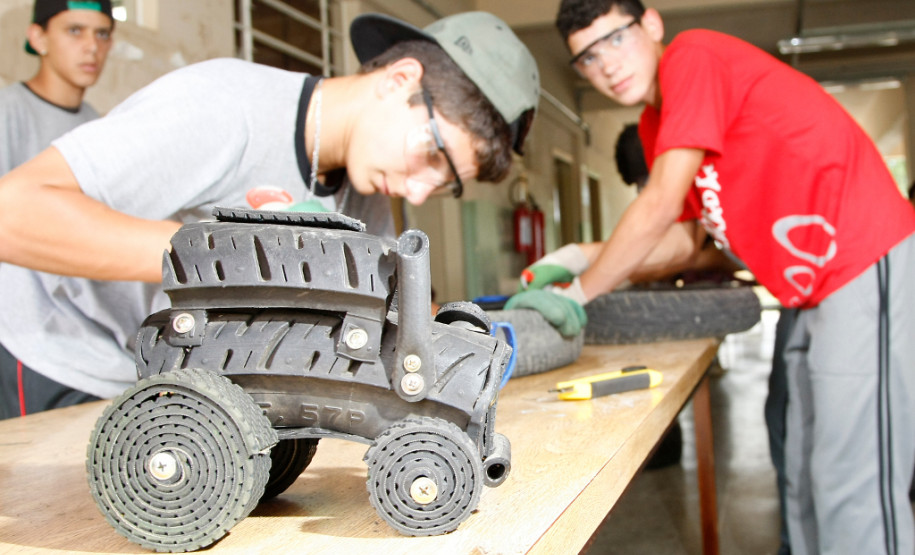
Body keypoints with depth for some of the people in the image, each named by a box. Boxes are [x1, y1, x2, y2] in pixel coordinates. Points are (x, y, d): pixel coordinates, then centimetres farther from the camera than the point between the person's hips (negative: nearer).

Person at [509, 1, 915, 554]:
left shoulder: (694, 55, -14)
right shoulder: (656, 126, 13)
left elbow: (661, 204, -19)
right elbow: (683, 240, 18)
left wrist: (578, 292, -9)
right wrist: (583, 256, 6)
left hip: (870, 269, -10)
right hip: (820, 293, 10)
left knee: (854, 490, -9)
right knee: (805, 484, 15)